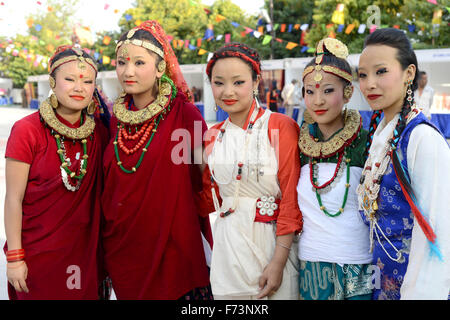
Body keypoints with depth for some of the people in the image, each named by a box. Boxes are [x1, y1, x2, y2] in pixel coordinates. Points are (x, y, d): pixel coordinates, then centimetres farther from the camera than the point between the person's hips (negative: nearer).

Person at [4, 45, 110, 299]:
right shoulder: (27, 130, -12)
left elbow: (101, 190, 6)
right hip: (38, 254, -3)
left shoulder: (99, 130, -1)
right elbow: (14, 199, -10)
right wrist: (14, 257, -10)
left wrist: (105, 250, 6)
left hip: (86, 251, 3)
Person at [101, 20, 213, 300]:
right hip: (121, 247, 5)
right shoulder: (116, 120, 4)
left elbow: (205, 181, -8)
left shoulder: (184, 114, -11)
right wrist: (105, 237, 12)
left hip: (171, 245, -4)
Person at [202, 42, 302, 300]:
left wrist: (279, 261, -15)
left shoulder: (281, 126, -8)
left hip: (273, 240, -4)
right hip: (228, 247, 4)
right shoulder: (213, 136, 7)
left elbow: (291, 196, -11)